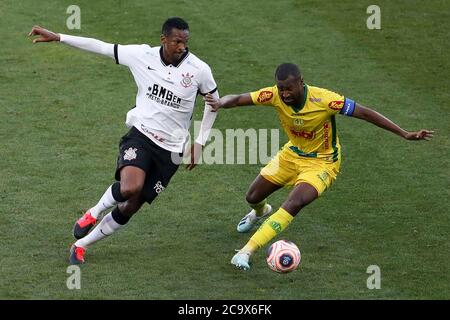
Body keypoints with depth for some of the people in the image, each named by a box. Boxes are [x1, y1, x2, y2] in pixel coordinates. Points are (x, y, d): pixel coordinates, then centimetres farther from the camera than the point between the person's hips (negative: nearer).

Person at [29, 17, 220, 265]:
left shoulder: (199, 70, -6)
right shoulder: (142, 56, -5)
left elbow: (213, 102, 11)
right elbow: (101, 47, 3)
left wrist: (199, 143, 9)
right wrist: (57, 38, 0)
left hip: (170, 150, 1)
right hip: (140, 135, -1)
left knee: (130, 207, 2)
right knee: (130, 188, -31)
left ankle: (81, 245, 21)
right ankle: (93, 213, 1)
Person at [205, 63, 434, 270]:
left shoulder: (324, 100, -32)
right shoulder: (275, 95, -22)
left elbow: (365, 113, -27)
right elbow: (238, 99, -25)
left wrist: (405, 134, -29)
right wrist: (221, 103, -51)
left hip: (321, 163, -5)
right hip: (292, 154, 5)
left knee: (293, 204, -27)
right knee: (252, 198, 13)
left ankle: (247, 251, -22)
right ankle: (261, 212, 54)